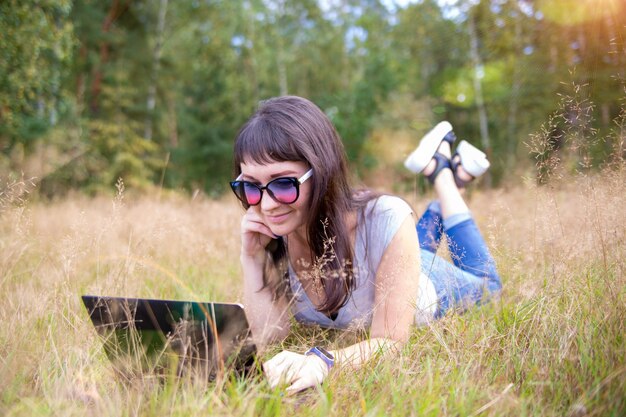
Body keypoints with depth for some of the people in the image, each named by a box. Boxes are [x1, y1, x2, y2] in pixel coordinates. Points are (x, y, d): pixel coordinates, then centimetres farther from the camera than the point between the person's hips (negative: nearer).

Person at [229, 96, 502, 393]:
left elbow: (390, 341, -42)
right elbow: (268, 336, -30)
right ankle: (436, 167, 41)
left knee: (484, 283, 32)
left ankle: (444, 174, 33)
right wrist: (252, 258, -44)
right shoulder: (272, 233, -34)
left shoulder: (385, 221, -46)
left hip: (427, 284, -3)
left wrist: (322, 360, -61)